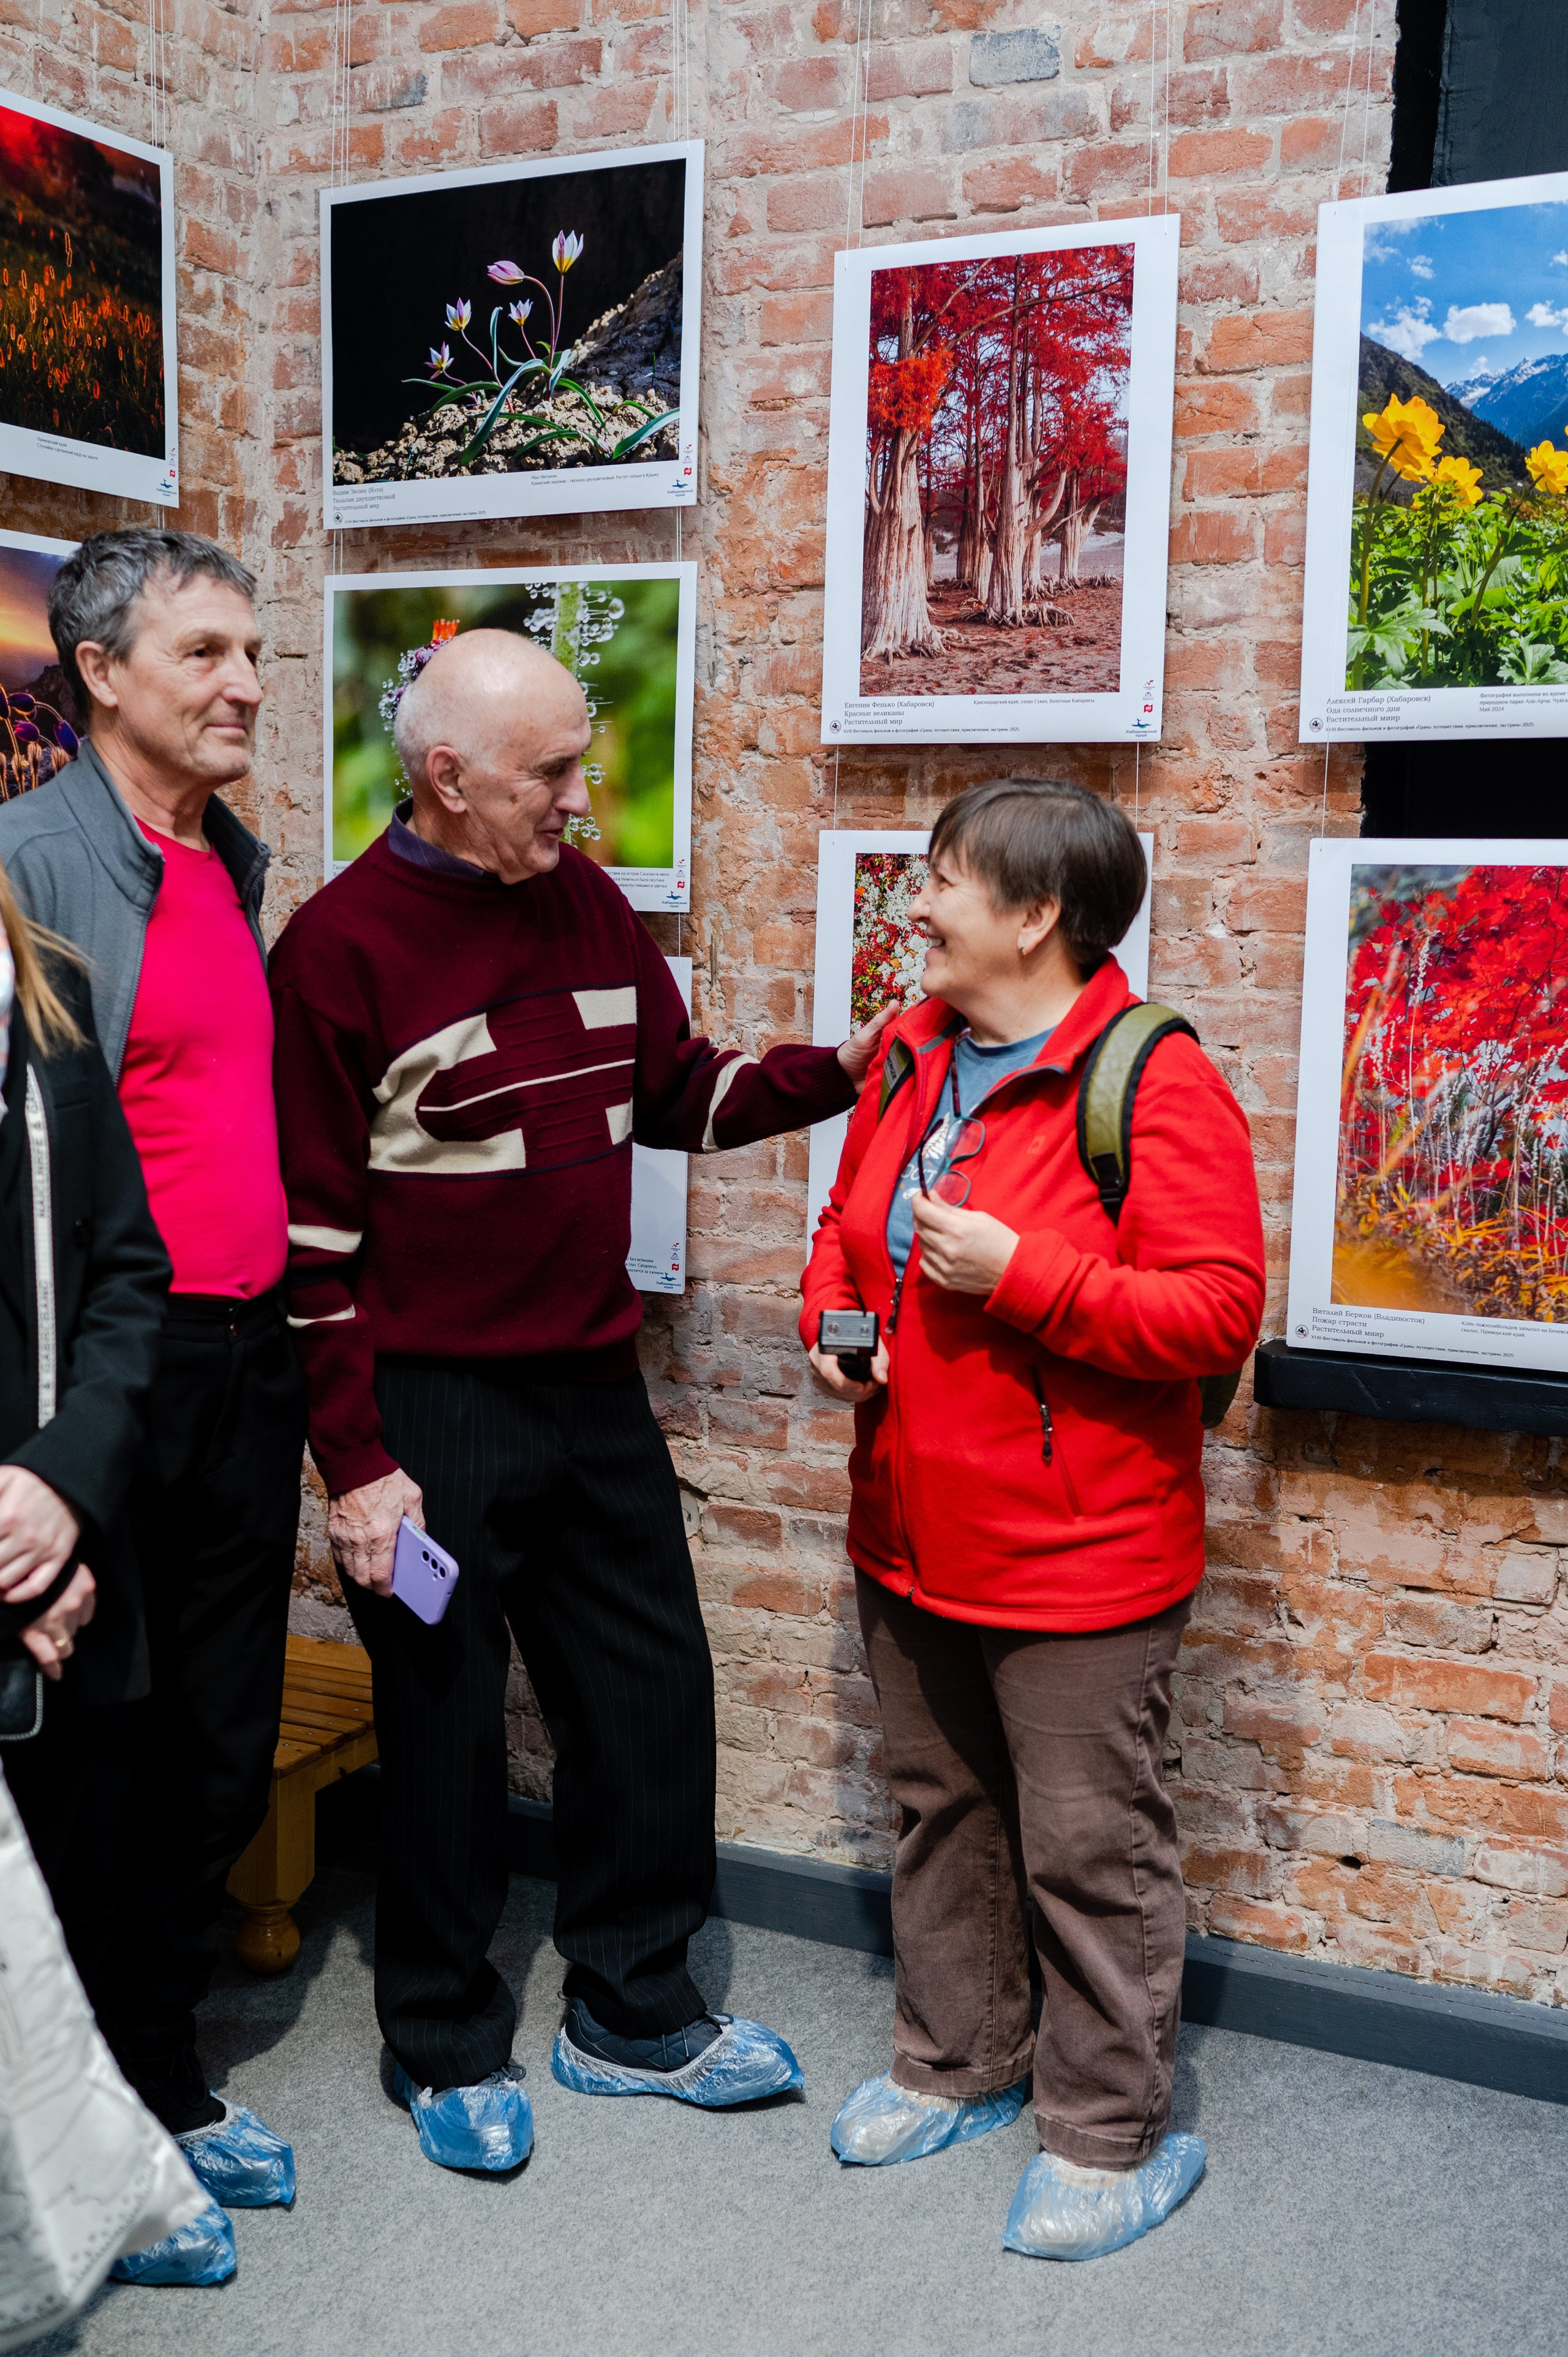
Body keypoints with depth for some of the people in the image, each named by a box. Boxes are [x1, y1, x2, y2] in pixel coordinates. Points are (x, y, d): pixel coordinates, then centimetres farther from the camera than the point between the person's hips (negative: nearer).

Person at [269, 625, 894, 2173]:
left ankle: (633, 2015, 32)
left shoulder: (587, 905, 5)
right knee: (445, 1727, 8)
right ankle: (448, 2046, 29)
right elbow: (311, 1230, -13)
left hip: (593, 1387, 6)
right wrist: (355, 1460, -14)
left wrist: (837, 1074, -1)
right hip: (432, 1406, -6)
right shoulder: (343, 944, -13)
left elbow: (679, 1092, 15)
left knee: (650, 1692, 12)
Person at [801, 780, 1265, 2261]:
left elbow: (1218, 1309, -22)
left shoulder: (1155, 1085, -18)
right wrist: (830, 1316, 0)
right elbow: (849, 1223, 20)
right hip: (911, 1536, 8)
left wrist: (1021, 1274, -27)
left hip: (1077, 1555, -8)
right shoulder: (911, 1057, 7)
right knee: (940, 1810, 22)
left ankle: (1111, 2136, 25)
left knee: (1089, 1846, 6)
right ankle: (958, 2063, 41)